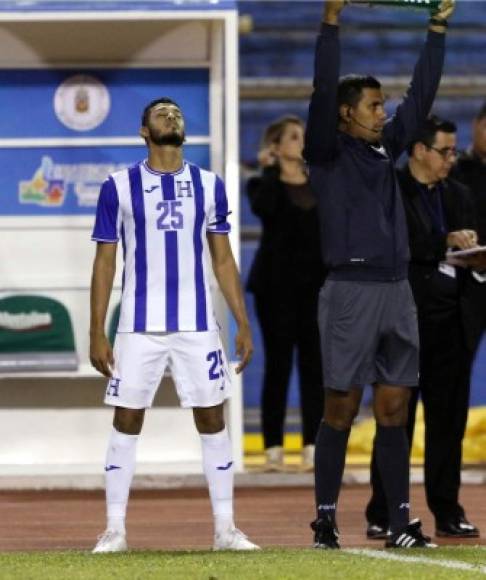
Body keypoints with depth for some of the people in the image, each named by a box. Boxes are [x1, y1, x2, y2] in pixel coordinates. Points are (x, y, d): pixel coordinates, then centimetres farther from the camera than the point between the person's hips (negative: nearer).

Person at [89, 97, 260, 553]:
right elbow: (104, 263, 2)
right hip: (139, 327, -2)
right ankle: (114, 529, 7)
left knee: (212, 420, 2)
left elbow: (223, 260, 11)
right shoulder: (119, 187, 0)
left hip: (197, 326, 2)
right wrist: (96, 334, -3)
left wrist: (243, 325, 5)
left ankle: (225, 528, 7)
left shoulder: (209, 185, 7)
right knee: (126, 422, 1)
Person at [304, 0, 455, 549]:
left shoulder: (385, 148, 15)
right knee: (341, 408, -2)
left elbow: (421, 96, 17)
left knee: (393, 410, 5)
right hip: (350, 292, -6)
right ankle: (326, 518, 4)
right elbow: (323, 92, -15)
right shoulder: (328, 152, -2)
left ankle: (400, 520, 6)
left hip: (397, 292, 6)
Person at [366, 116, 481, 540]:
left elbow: (469, 251, 16)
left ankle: (447, 512, 12)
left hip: (450, 320, 5)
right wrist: (445, 241, -21)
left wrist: (472, 253, -7)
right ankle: (382, 516, 4)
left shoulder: (458, 195, 15)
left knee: (449, 419, 6)